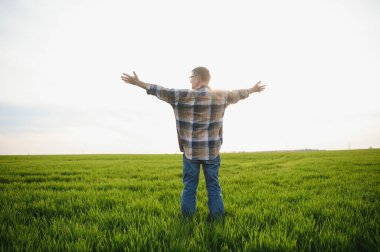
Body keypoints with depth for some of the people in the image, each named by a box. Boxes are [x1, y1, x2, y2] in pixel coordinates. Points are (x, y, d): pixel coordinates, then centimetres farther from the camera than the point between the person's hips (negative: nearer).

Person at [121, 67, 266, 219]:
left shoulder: (183, 96, -9)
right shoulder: (221, 96, 2)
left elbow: (162, 92, -4)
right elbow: (237, 94, 18)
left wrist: (138, 83, 5)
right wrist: (253, 90, 38)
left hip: (190, 151, -2)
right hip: (212, 151, 2)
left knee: (189, 187, 8)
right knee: (214, 187, 10)